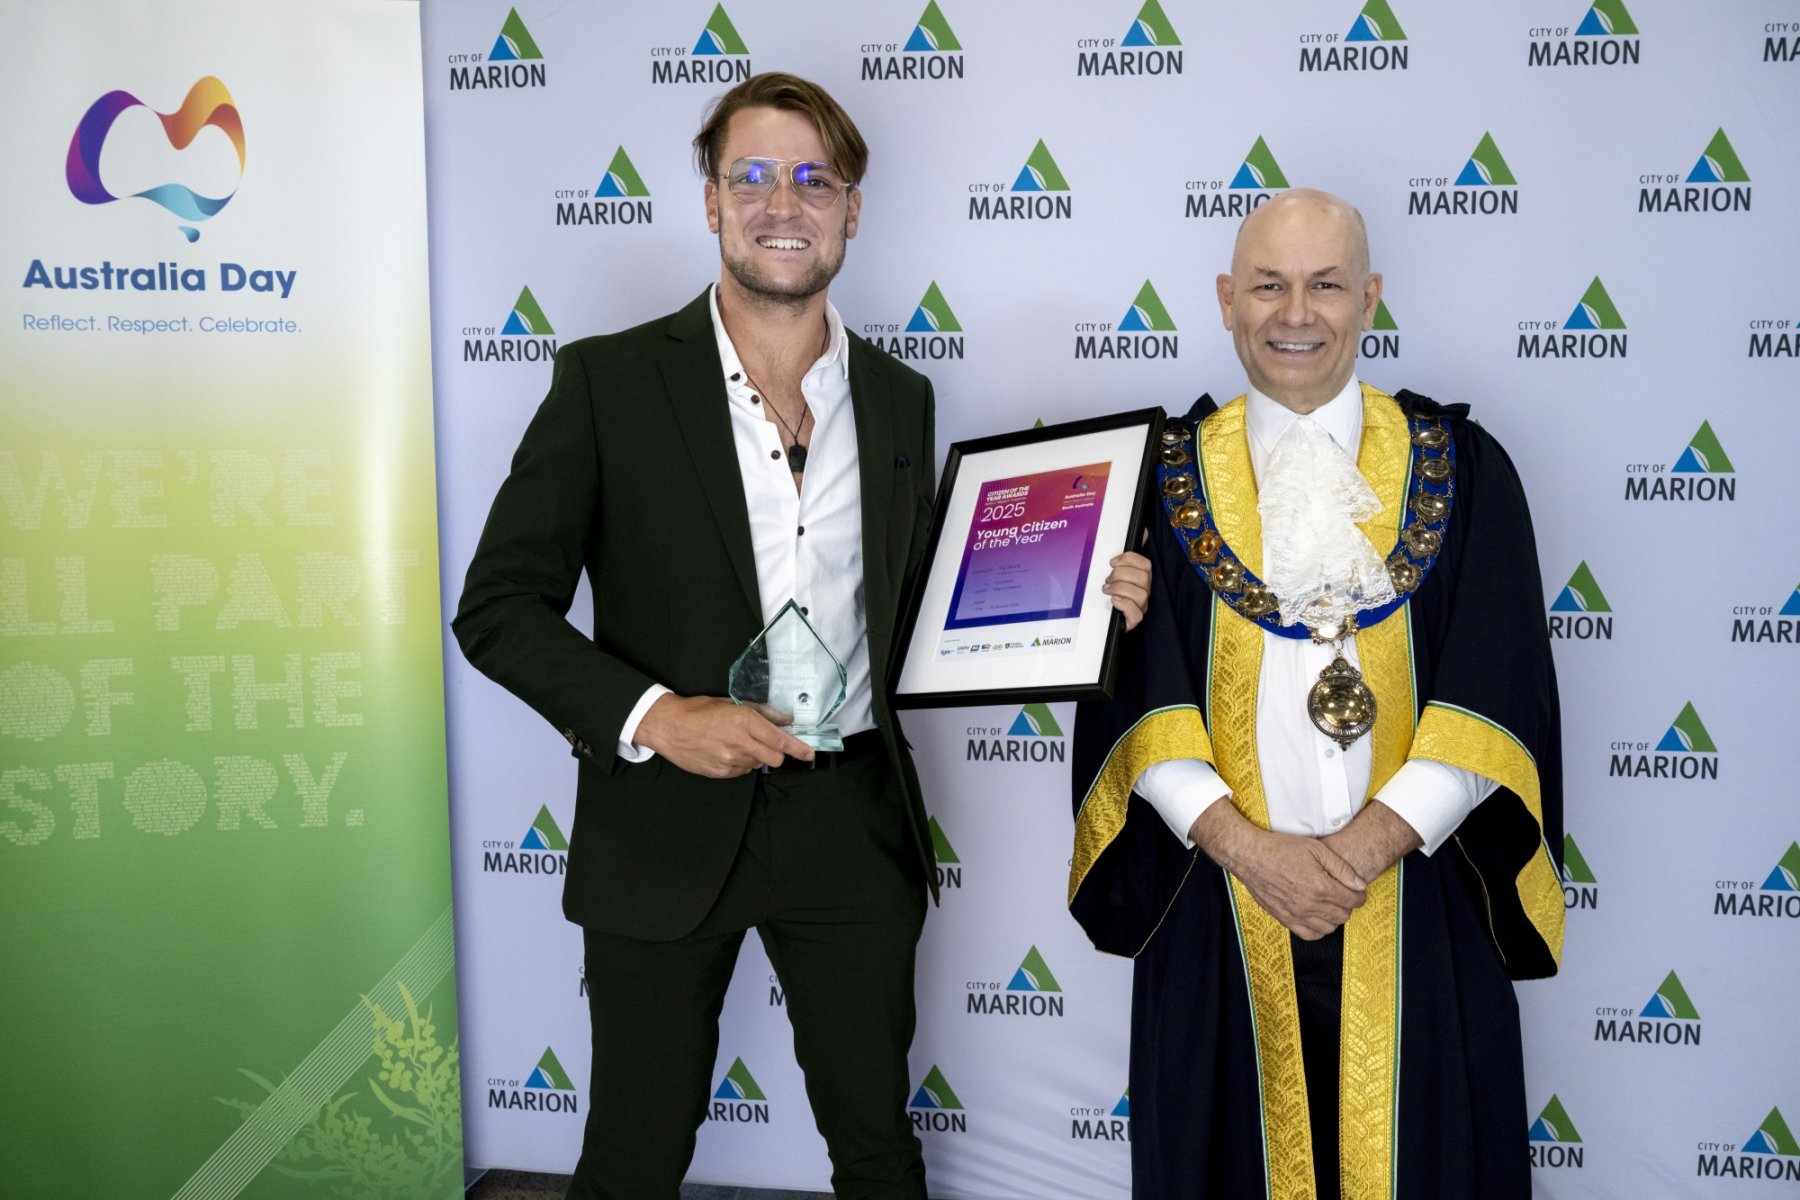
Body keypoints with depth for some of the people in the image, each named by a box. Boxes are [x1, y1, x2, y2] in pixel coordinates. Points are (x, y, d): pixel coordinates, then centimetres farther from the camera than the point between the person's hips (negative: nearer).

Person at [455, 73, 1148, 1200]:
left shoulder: (901, 400, 7)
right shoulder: (609, 380, -6)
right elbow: (499, 606, -8)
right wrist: (650, 715, -22)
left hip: (852, 824, 3)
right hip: (668, 827, -3)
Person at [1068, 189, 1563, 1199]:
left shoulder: (1462, 469, 2)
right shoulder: (1163, 476, 2)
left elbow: (1498, 690, -4)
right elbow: (1135, 691, -4)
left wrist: (1371, 842, -14)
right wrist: (1246, 847, -14)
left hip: (1415, 901, 0)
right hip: (1218, 903, 0)